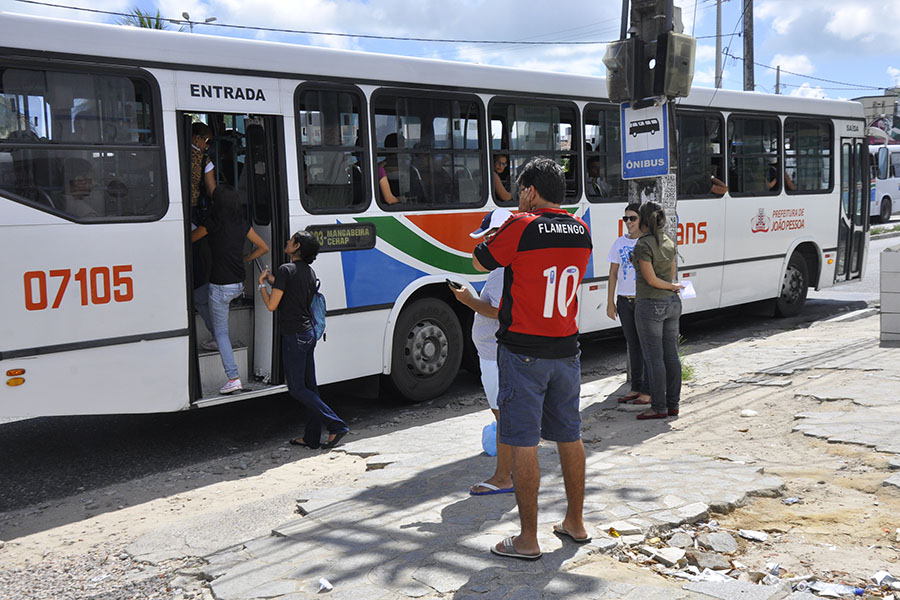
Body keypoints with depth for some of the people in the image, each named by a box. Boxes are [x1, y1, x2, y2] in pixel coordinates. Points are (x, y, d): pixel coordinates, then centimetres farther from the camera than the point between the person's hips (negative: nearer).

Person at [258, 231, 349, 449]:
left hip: (294, 337, -8)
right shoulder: (309, 271, 10)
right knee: (309, 387, 11)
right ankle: (312, 437, 17)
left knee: (297, 389, -1)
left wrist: (262, 284, 1)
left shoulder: (286, 270, -15)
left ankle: (336, 425, -7)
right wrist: (274, 281, 22)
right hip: (309, 333, 8)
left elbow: (272, 305, -15)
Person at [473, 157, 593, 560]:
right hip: (566, 349, 6)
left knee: (523, 444, 1)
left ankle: (528, 539, 7)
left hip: (524, 352, -6)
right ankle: (575, 522, 29)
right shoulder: (581, 232, 4)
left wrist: (493, 233, 18)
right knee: (569, 436, 16)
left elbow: (480, 262, 0)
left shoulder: (521, 228, -14)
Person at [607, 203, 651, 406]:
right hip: (624, 300, 5)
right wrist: (610, 302, 7)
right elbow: (613, 273, 11)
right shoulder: (620, 243, 9)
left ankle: (648, 391, 4)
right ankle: (636, 388, 19)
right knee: (633, 345, 11)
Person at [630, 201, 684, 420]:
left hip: (650, 305, -8)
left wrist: (673, 287, -3)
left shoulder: (643, 245, -16)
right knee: (671, 355, 11)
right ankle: (673, 404, 17)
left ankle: (659, 408, 3)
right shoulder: (668, 242, 8)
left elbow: (651, 279, -17)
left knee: (653, 358, -2)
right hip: (672, 303, 8)